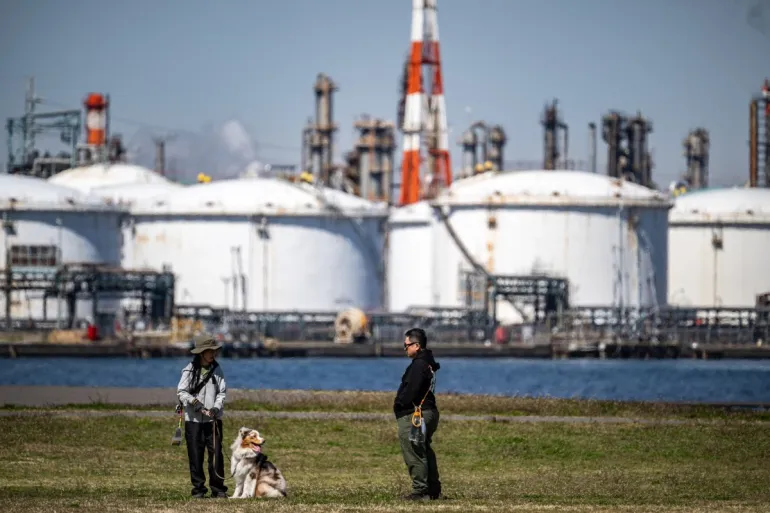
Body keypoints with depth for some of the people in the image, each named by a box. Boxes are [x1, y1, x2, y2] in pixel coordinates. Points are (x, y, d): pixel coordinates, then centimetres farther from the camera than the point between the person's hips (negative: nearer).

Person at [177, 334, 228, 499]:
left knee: (216, 453, -3)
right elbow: (181, 392, -4)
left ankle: (218, 489, 4)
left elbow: (222, 392, 5)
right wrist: (193, 401, -19)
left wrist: (216, 408, -11)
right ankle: (198, 489, 8)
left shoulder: (217, 370, 6)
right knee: (195, 455, 0)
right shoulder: (190, 370, -2)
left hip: (213, 418, 2)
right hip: (193, 419, -2)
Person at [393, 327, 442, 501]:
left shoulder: (419, 365, -17)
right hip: (428, 412, 11)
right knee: (425, 452, 17)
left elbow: (410, 390, -23)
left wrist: (399, 404, -10)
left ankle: (420, 491, -5)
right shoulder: (429, 363, 15)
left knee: (414, 455, -6)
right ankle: (434, 489, 22)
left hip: (413, 415, -11)